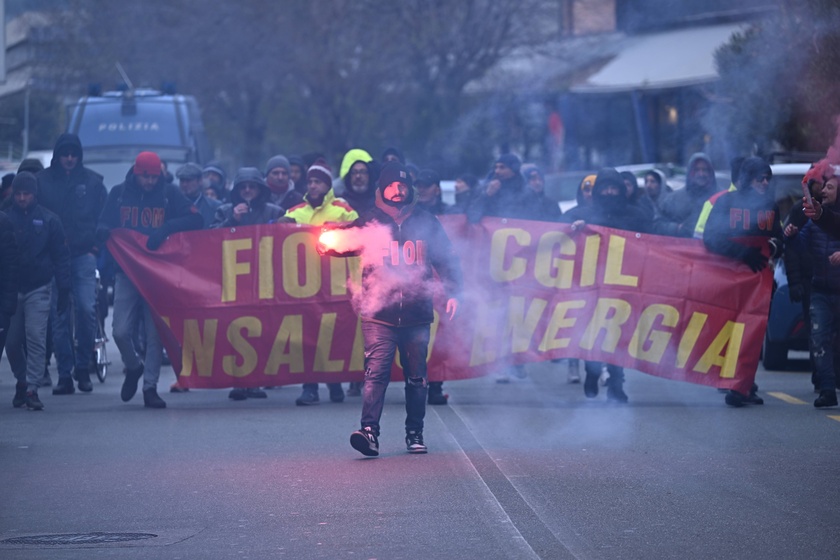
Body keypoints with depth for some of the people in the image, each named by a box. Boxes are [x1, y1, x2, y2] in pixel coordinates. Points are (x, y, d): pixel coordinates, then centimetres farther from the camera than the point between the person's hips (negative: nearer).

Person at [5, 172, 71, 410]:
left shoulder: (48, 220, 1)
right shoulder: (6, 218, 4)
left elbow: (61, 256, 3)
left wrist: (64, 289, -2)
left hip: (38, 289, -2)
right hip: (11, 287, 2)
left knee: (35, 337, -11)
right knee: (12, 341, 4)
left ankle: (31, 388, -9)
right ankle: (21, 381, 24)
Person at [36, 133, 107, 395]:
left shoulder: (92, 181, 6)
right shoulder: (43, 180, 4)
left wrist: (97, 244, 1)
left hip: (83, 255, 0)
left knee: (86, 308, -12)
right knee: (59, 315, -1)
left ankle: (83, 368, 3)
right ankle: (65, 374, 3)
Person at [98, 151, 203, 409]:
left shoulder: (169, 193, 3)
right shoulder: (119, 193, 8)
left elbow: (195, 220, -5)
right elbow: (102, 227, 13)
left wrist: (166, 229, -19)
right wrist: (105, 232, -12)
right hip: (127, 271, 1)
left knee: (155, 334, -2)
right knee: (121, 331, -7)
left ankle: (150, 387, 8)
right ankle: (133, 367, 23)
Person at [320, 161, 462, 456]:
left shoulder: (426, 222, 10)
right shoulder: (369, 221, 7)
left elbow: (446, 258, 13)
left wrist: (453, 293, 2)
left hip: (417, 315, 2)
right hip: (379, 314, -2)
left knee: (416, 377, 9)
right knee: (376, 371, -14)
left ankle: (415, 434, 20)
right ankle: (370, 432, -21)